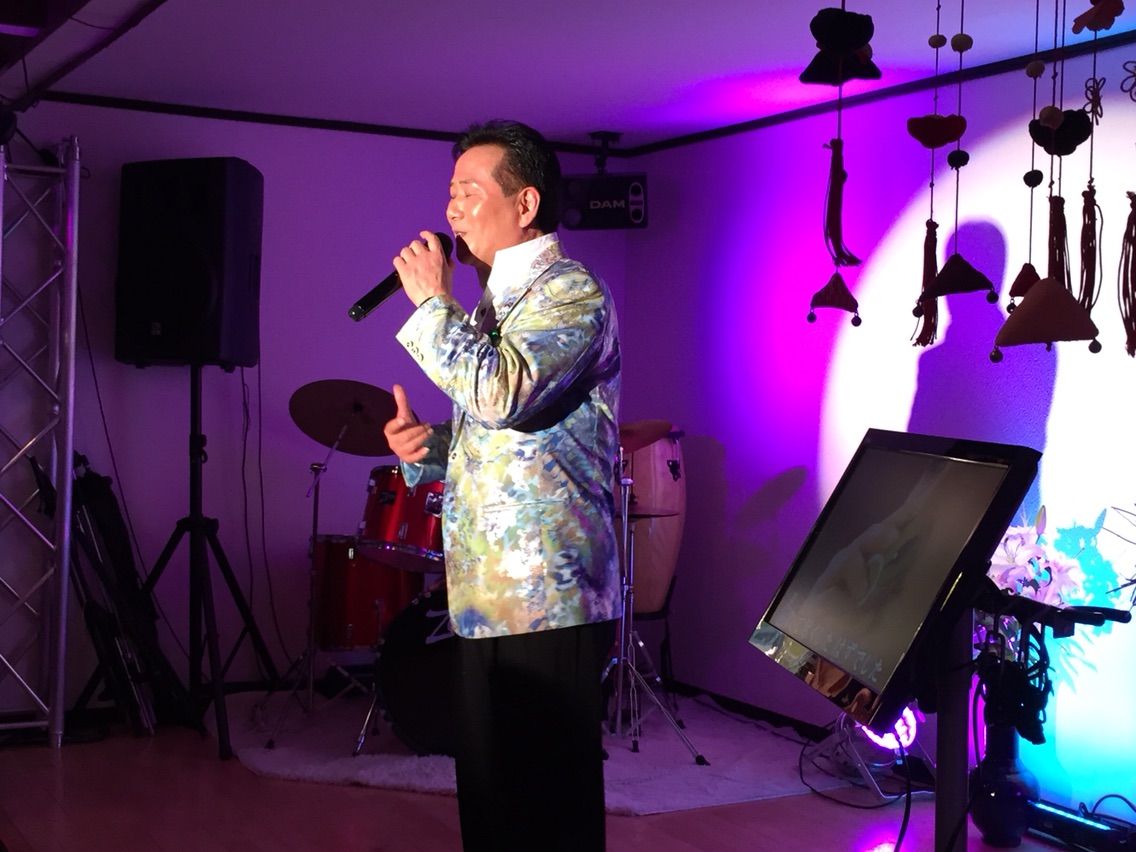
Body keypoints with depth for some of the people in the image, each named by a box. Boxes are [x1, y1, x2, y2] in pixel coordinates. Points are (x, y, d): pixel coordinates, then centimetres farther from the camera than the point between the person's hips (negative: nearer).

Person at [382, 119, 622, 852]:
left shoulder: (570, 292, -9)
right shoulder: (499, 304, 19)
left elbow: (504, 396, -25)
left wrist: (433, 301, -13)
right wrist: (427, 447, 5)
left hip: (548, 604, -9)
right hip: (488, 600, 9)